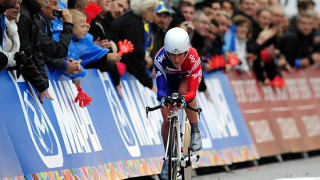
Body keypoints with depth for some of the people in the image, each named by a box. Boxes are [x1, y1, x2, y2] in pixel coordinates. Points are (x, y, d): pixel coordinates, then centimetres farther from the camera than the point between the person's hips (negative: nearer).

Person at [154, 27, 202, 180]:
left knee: (183, 90, -36)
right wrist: (163, 98, -63)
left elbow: (192, 91, -42)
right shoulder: (160, 58, -38)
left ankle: (195, 131, -15)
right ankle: (168, 158, 12)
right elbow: (160, 85, -41)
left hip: (186, 78, -1)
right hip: (169, 80, 1)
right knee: (167, 120, -8)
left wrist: (184, 99, -63)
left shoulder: (193, 59, -40)